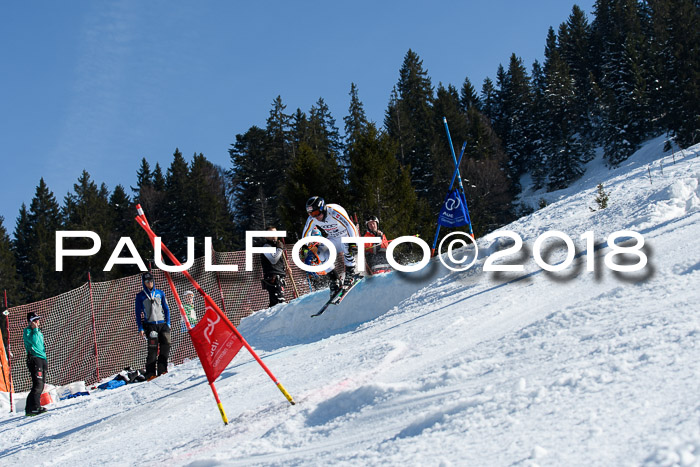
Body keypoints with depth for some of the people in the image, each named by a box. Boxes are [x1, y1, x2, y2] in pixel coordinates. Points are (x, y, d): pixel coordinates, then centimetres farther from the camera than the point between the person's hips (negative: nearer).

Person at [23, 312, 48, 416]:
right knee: (38, 384, -17)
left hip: (42, 359, 9)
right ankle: (33, 407, -18)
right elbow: (34, 341, -24)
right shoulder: (27, 331, -5)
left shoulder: (38, 331, 21)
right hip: (34, 359, -9)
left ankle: (31, 408, 12)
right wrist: (35, 329, -15)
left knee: (41, 385, 8)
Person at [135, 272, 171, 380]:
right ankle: (150, 374, -9)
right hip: (150, 325, -3)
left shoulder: (160, 293, 14)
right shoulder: (140, 296, 8)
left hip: (162, 323, 3)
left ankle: (162, 371, 4)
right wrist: (140, 328, 0)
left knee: (165, 346, -5)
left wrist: (168, 323, 8)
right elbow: (138, 313, 8)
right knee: (153, 349, -11)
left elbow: (166, 309, 17)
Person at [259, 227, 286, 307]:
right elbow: (273, 260, -19)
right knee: (279, 300, -21)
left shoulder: (276, 245, 25)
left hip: (279, 277, 9)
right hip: (273, 277, -9)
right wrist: (280, 249, -10)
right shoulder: (266, 246, -4)